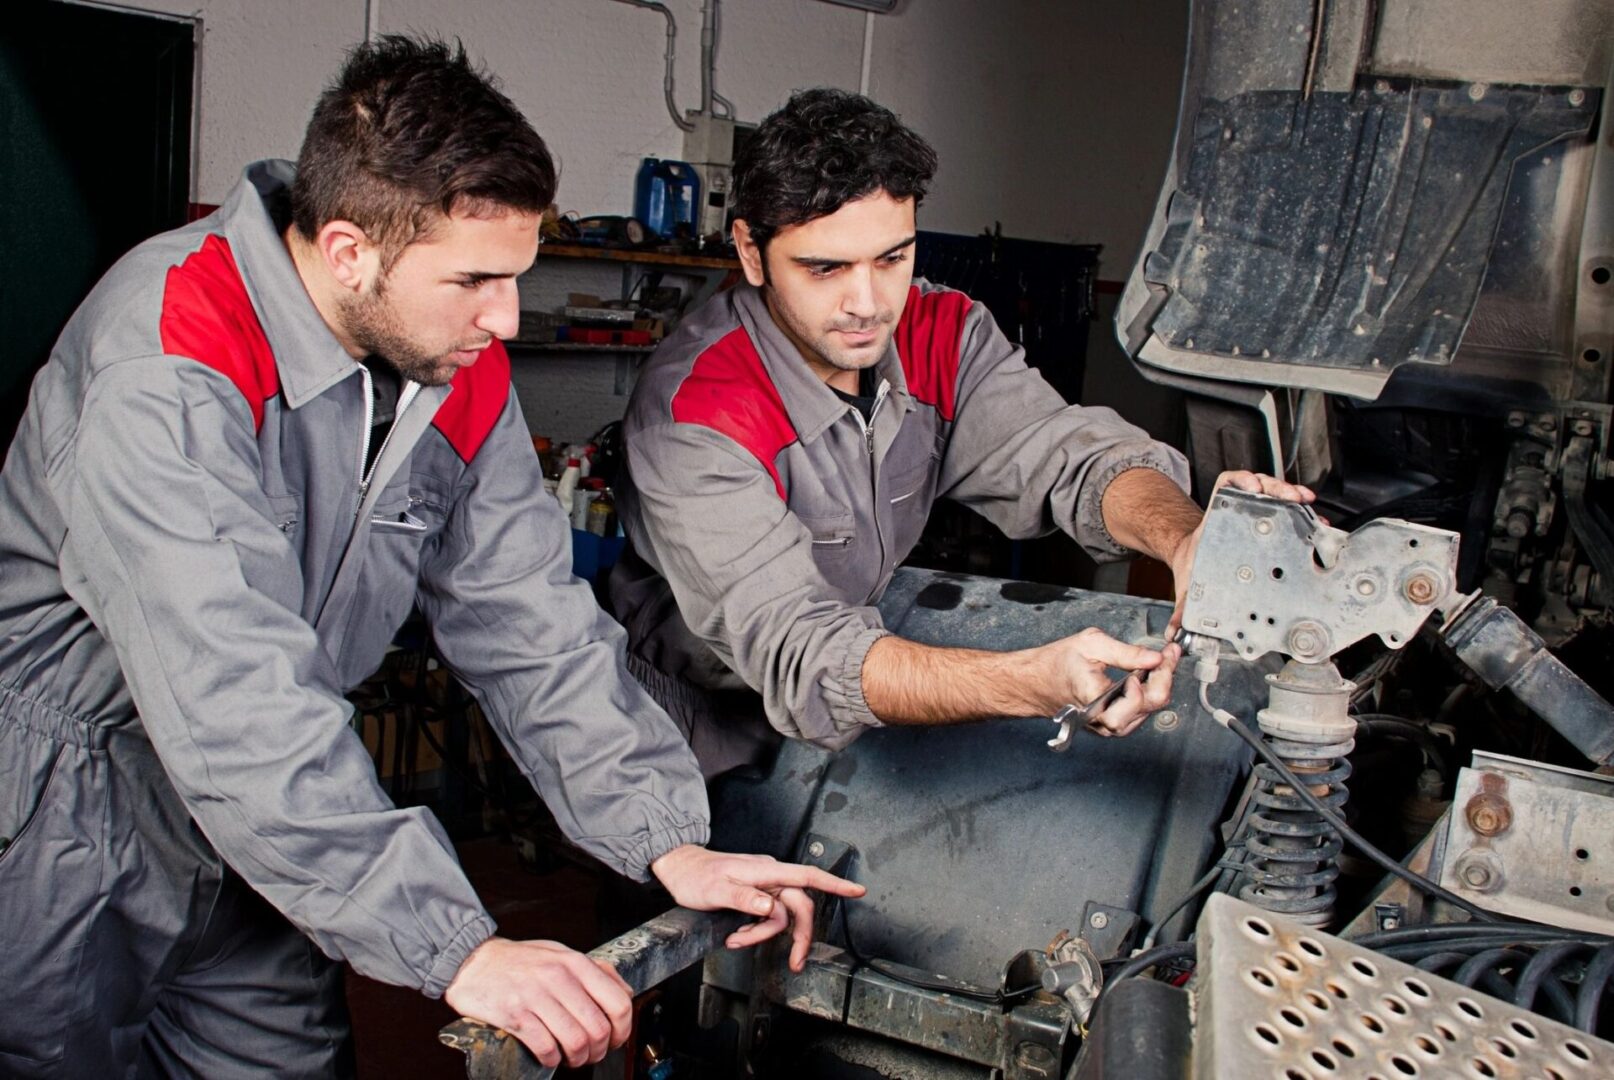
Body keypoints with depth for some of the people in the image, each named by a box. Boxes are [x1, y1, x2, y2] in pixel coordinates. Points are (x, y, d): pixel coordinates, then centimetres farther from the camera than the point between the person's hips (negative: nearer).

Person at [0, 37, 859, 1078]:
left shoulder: (461, 368, -7)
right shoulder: (165, 372, -30)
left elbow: (528, 621, -7)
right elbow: (234, 706, -37)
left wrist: (665, 840, -19)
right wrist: (460, 951, -40)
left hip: (252, 830, 6)